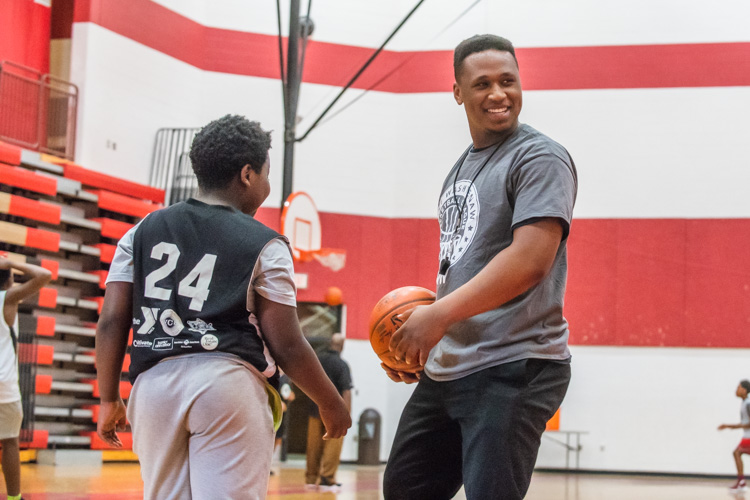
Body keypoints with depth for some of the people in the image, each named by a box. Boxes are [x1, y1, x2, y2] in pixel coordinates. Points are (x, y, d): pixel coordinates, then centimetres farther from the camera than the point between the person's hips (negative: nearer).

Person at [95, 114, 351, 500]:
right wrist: (331, 404, 12)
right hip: (229, 381, -4)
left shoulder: (142, 232, 13)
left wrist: (109, 399, 17)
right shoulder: (264, 245, 2)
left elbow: (112, 323, 8)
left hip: (154, 382, 4)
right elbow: (286, 345, -1)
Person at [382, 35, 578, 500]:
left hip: (512, 370, -9)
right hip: (448, 368, 9)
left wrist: (441, 314, -25)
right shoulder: (462, 168, 18)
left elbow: (530, 261, -23)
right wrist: (419, 334, 11)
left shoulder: (540, 157, -10)